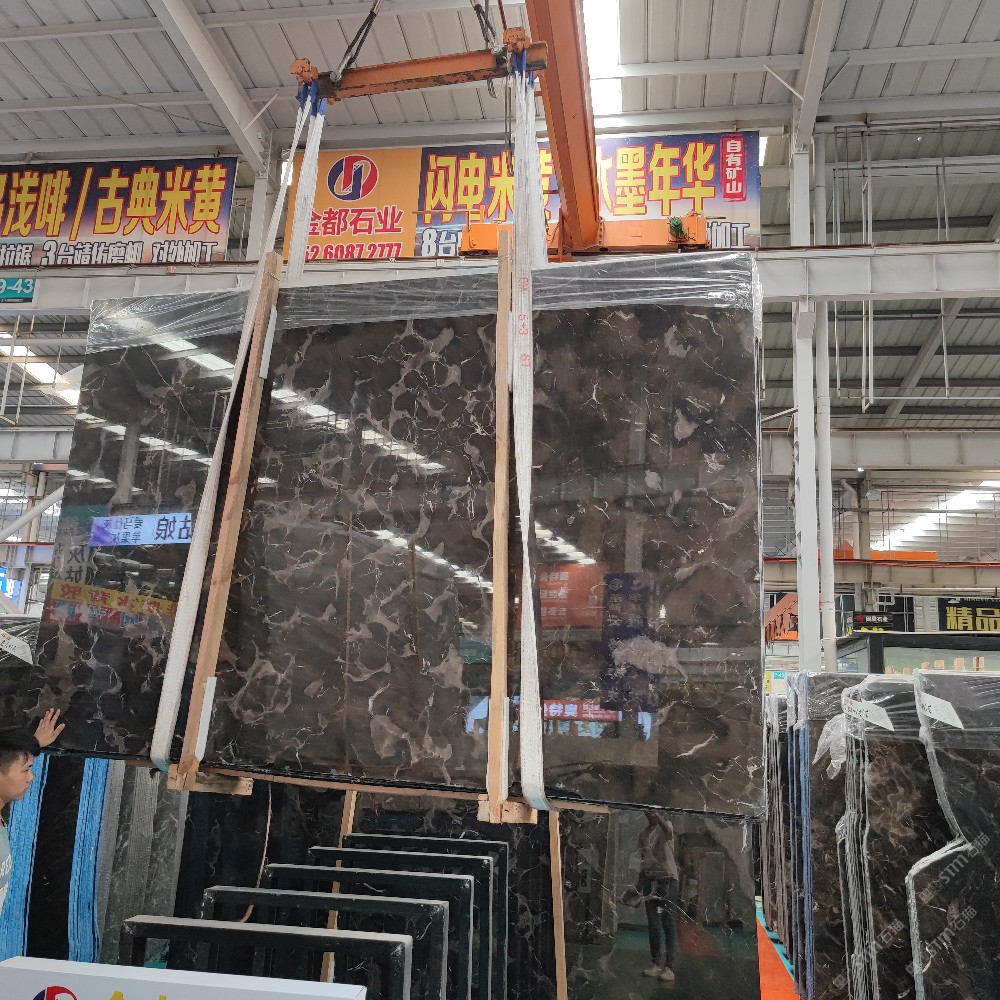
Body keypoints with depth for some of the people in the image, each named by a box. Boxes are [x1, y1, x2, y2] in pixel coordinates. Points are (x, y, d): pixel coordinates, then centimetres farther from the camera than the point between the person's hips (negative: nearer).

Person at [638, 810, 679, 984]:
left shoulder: (665, 825, -1)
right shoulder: (643, 835, 15)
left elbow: (668, 833, -27)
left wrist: (657, 815, -43)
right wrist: (640, 884, 14)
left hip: (668, 878, -5)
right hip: (650, 879, 5)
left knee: (668, 922, -6)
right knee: (653, 922, 3)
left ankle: (669, 965, -5)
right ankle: (657, 963, 9)